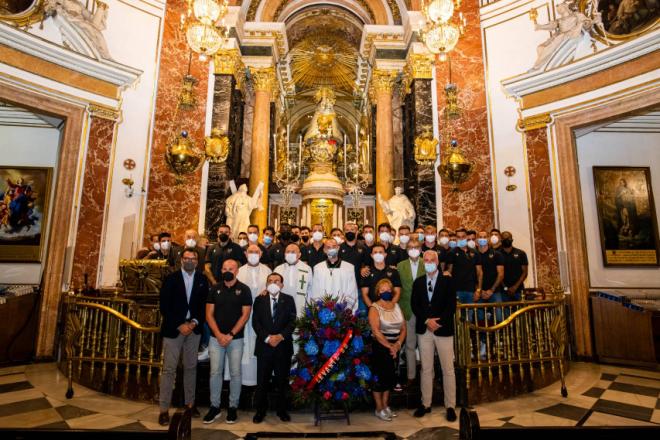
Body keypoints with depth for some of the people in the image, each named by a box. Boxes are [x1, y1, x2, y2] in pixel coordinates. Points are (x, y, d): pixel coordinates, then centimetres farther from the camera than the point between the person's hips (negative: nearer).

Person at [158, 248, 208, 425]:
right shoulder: (171, 278, -2)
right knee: (169, 369, 0)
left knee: (191, 367, 10)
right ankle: (164, 409, 9)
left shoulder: (203, 280, 3)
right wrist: (179, 325, -11)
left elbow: (204, 304, 4)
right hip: (173, 328, -2)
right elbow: (164, 306, -5)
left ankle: (190, 403, 22)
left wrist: (194, 322, -9)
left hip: (193, 328, 2)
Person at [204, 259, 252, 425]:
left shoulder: (244, 289, -2)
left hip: (236, 338, -2)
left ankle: (233, 407, 18)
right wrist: (219, 334, -9)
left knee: (235, 373, 4)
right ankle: (214, 407, 18)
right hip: (216, 338, 2)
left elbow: (245, 315, -5)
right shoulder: (214, 289, 5)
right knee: (215, 372, 4)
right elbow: (209, 314, 2)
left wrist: (230, 335, -12)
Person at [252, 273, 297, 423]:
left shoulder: (288, 300, 4)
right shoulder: (259, 300, 6)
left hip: (283, 345, 0)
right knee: (262, 381, 6)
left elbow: (292, 321, -2)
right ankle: (260, 410, 21)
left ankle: (282, 410, 23)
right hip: (264, 345, 0)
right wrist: (267, 337, -13)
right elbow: (255, 322, -1)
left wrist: (281, 336, -14)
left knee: (283, 380, 8)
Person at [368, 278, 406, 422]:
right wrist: (389, 346, -18)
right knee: (380, 376, 1)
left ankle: (386, 405, 28)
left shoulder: (396, 306, 8)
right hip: (379, 347, -5)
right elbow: (376, 331, -18)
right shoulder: (374, 307, -9)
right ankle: (379, 409, 16)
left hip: (395, 347, 6)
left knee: (391, 376, 12)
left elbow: (403, 328, 5)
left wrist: (398, 344, -10)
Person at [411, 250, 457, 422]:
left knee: (448, 369, 4)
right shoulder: (418, 282, 9)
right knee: (426, 369, 10)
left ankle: (450, 406, 16)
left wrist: (438, 321, -15)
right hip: (423, 330, 3)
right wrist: (426, 320, -10)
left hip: (443, 329, -2)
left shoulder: (448, 281, 0)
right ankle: (426, 404, 20)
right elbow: (414, 305, 3)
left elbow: (451, 305, -6)